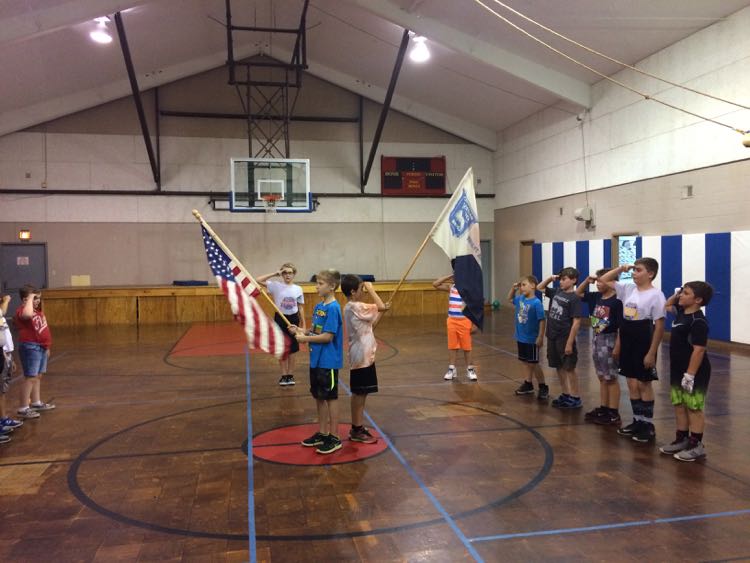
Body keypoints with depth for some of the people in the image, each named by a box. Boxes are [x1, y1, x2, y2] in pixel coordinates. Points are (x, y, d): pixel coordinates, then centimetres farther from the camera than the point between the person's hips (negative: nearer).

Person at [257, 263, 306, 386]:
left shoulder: (298, 289, -1)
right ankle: (284, 375, 18)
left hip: (293, 319, 1)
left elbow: (300, 308, 5)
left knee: (292, 349, 8)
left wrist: (303, 325, 5)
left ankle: (290, 375, 20)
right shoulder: (276, 286, -6)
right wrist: (274, 274, -17)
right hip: (280, 318, -1)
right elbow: (258, 280, -14)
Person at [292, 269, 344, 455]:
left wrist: (305, 338, -15)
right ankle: (322, 433, 29)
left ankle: (334, 437, 14)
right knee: (319, 396, 15)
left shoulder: (333, 308, -18)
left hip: (328, 362, -8)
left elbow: (327, 336, -22)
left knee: (330, 397, 2)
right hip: (316, 360, 8)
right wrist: (301, 331, -1)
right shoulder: (318, 306, 8)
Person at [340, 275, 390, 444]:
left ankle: (358, 428, 22)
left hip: (363, 356, 10)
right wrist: (371, 289, -10)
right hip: (361, 357, -10)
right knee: (359, 393, -1)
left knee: (360, 393, 14)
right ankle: (356, 430, 7)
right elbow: (380, 306, -21)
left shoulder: (352, 307, 12)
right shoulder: (356, 307, -19)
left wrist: (382, 312, 10)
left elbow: (370, 325, 16)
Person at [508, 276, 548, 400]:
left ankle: (543, 388, 15)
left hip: (532, 339, -7)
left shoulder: (536, 302, -20)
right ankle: (528, 385, 27)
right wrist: (513, 288, 4)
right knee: (525, 362, 15)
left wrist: (540, 337, -21)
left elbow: (542, 320, -20)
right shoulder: (520, 299, 1)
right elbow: (510, 298, 22)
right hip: (521, 338, 7)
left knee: (533, 364, 2)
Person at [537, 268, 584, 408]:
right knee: (559, 368, 14)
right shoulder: (557, 292, 7)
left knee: (569, 369, 1)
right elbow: (539, 287, 23)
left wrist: (570, 343, -18)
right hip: (552, 337, 7)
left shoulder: (574, 298, -13)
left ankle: (575, 398, 12)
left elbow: (576, 322, -16)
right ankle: (565, 395, 26)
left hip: (565, 339, -7)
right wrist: (550, 279, 6)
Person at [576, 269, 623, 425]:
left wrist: (617, 346, -20)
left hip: (609, 340, -8)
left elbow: (621, 326, -18)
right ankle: (603, 408, 23)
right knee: (602, 378, 14)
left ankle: (614, 413, 7)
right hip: (597, 339, 8)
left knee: (611, 378, 0)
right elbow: (578, 293, 17)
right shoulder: (596, 297, 5)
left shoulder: (616, 301, -17)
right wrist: (587, 281, 1)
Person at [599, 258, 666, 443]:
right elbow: (604, 280, 13)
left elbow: (659, 325, -15)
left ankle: (648, 425, 13)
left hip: (644, 345, -7)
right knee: (632, 384, 12)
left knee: (644, 385, 2)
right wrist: (620, 269, -2)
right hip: (627, 344, 7)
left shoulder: (656, 295, -14)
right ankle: (638, 421, 23)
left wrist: (652, 352, -17)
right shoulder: (628, 289, 5)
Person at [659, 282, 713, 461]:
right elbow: (667, 305, 30)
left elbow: (698, 350, -23)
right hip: (678, 371, 9)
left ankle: (696, 445, 9)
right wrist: (676, 295, 11)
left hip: (693, 373, -9)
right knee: (679, 406, 15)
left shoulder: (698, 322, -20)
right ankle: (681, 439, 26)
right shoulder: (682, 312, 7)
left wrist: (690, 375, -24)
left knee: (694, 408, 0)